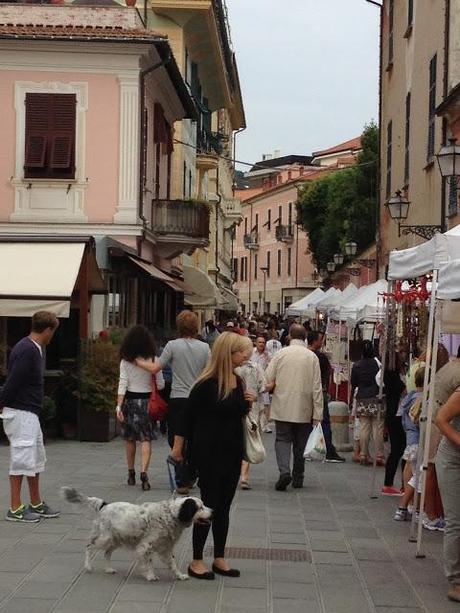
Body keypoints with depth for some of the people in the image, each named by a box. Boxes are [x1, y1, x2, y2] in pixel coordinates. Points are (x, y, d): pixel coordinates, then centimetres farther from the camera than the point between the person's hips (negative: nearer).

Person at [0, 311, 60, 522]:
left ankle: (36, 504, 25)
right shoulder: (27, 351, -20)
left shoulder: (33, 349, 13)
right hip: (21, 413, -10)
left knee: (37, 459, 16)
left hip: (30, 413, 10)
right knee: (22, 459, -4)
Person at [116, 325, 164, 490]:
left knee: (130, 439, 14)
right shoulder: (153, 360, -5)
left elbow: (122, 384, -9)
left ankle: (131, 474, 23)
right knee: (146, 439, -1)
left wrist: (119, 405, -10)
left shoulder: (125, 361, -3)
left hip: (129, 400, 1)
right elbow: (160, 385, -2)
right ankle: (143, 472, -18)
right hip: (146, 401, -1)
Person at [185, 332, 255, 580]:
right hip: (210, 454, -7)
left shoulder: (237, 381, 7)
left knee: (223, 507, 14)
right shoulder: (207, 385, -17)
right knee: (209, 506, 0)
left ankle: (219, 558, 24)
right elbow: (189, 415, -11)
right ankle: (196, 561, 11)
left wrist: (248, 402, 0)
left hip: (232, 452, 7)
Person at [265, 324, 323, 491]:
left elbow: (268, 379, -5)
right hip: (304, 409, 1)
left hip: (283, 407, -1)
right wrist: (317, 413, 0)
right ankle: (298, 477, 20)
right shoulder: (312, 357, -3)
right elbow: (317, 387, -4)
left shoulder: (281, 354, -5)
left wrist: (272, 388, 19)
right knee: (300, 443, 13)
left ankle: (284, 471, -17)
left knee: (283, 439, 4)